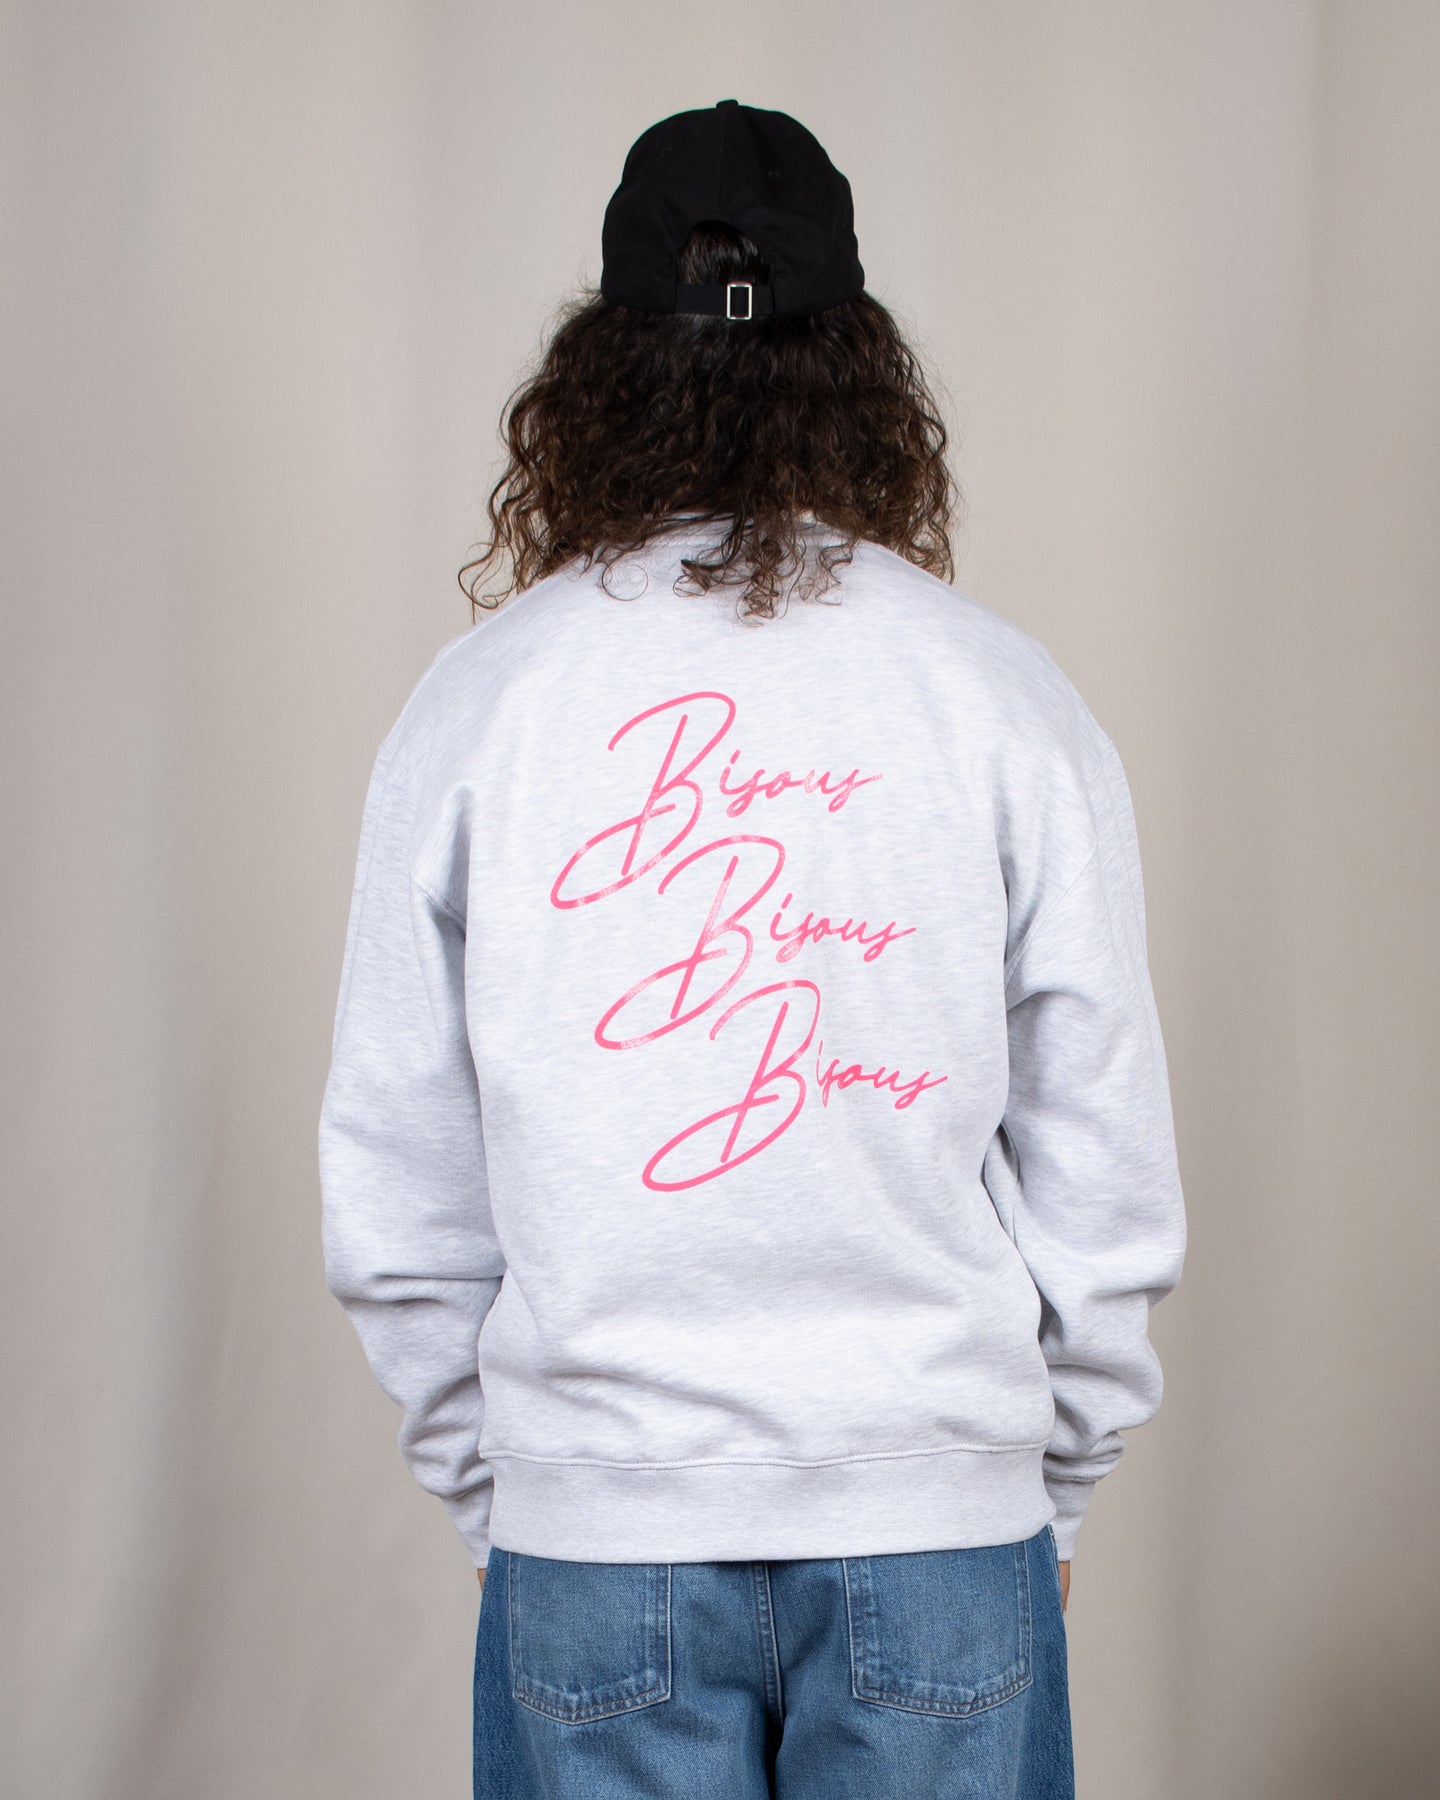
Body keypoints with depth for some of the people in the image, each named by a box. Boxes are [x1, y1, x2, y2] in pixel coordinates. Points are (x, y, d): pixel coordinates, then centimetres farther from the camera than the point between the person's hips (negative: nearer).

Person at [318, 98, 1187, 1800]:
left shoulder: (476, 697, -2)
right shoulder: (1010, 695, -3)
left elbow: (392, 1195, 1)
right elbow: (1108, 1185, 0)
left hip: (590, 1534, 0)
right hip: (940, 1521, 0)